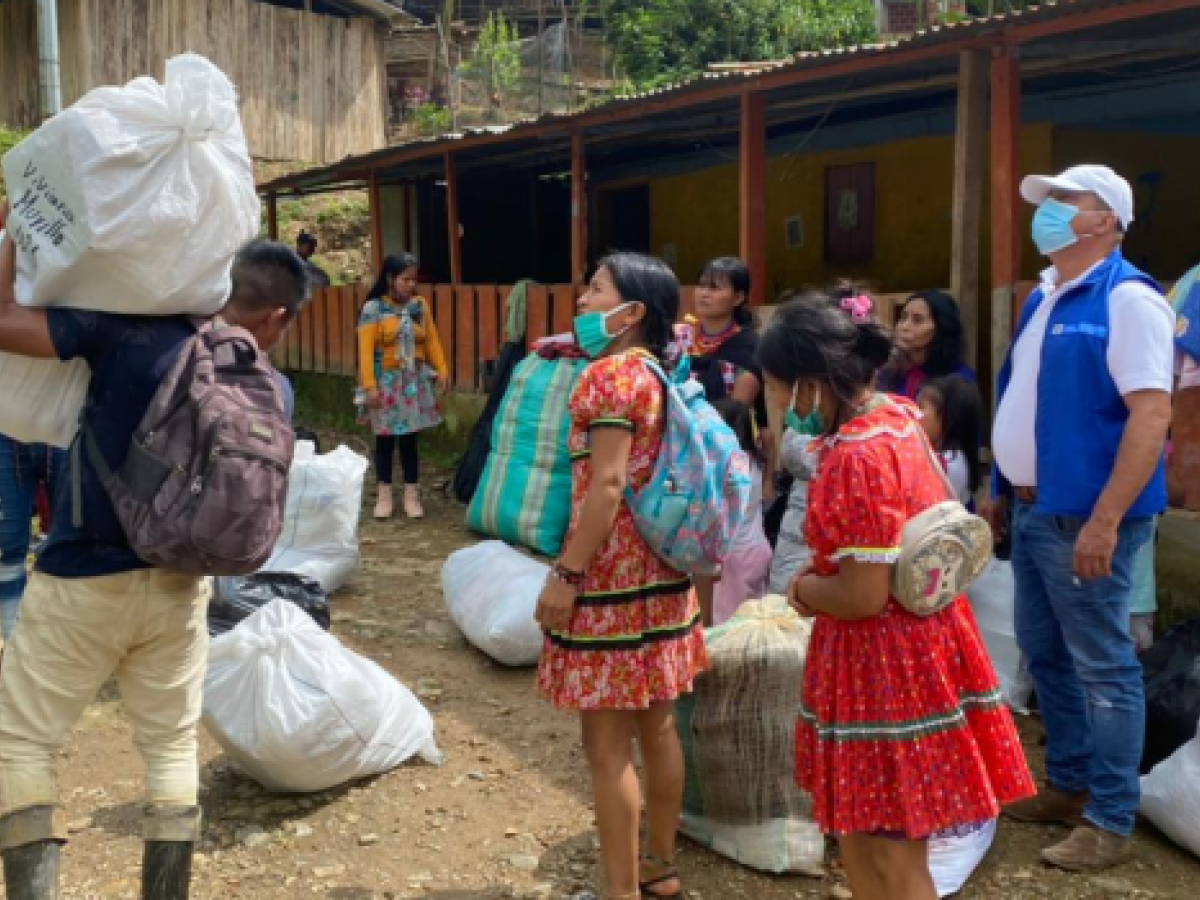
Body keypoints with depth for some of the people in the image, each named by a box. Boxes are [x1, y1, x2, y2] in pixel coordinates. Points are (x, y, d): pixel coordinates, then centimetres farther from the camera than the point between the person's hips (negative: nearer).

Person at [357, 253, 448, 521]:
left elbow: (432, 341, 7)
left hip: (415, 381, 3)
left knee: (410, 438, 7)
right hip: (387, 381, -3)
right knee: (385, 438, 6)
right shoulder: (373, 309, -10)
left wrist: (441, 371, 0)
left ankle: (412, 495, 14)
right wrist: (370, 386, -17)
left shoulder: (420, 306, 3)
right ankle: (384, 496, 16)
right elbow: (366, 350, -12)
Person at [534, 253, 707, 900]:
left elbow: (605, 485, -20)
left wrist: (566, 574, -18)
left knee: (607, 743, -1)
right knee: (656, 727, 16)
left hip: (612, 572, -9)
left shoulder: (609, 373, -14)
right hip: (659, 567, 9)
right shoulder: (660, 373, 11)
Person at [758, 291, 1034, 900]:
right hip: (916, 645, 10)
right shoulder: (896, 415, 4)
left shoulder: (858, 456, -26)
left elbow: (862, 597, -26)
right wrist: (820, 576, 11)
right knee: (860, 832, 23)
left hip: (884, 663, -10)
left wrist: (803, 587, -7)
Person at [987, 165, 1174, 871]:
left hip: (1083, 516, -9)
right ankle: (1069, 786, 31)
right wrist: (1002, 492, 18)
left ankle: (1111, 821, 11)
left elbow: (1152, 413, -21)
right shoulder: (1044, 299, 14)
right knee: (1045, 654, 16)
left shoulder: (1127, 298, -13)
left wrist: (1105, 520, -25)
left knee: (1102, 667, 0)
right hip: (1033, 511, 9)